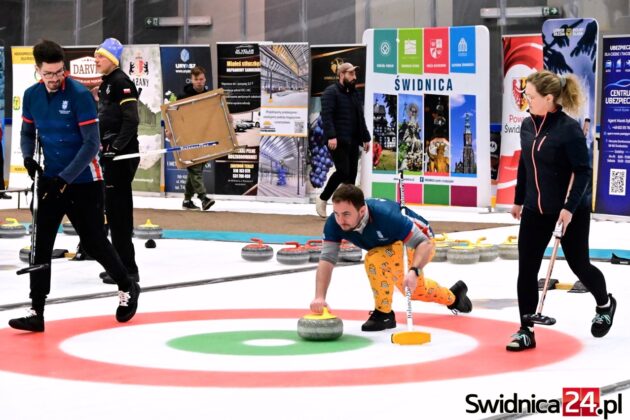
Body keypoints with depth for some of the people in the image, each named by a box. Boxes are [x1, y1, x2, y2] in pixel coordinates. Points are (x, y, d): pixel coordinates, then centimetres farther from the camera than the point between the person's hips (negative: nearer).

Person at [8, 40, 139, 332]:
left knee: (94, 242, 3)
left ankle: (127, 288, 28)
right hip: (50, 179, 5)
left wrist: (65, 178, -22)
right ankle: (36, 312, -1)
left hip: (83, 181, -5)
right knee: (41, 244, -2)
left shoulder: (79, 95, -17)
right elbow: (27, 132, 15)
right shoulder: (31, 95, -1)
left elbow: (91, 143, -17)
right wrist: (28, 156, -7)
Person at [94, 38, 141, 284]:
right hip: (110, 153, 10)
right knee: (114, 210, 13)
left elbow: (131, 120, -20)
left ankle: (127, 269, -6)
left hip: (122, 154, -10)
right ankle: (120, 265, 20)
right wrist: (102, 147, 20)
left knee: (118, 209, -9)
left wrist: (116, 146, -24)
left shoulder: (121, 82, -12)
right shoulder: (105, 83, 17)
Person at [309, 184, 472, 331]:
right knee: (413, 289, 30)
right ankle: (453, 297, 59)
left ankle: (384, 313, -14)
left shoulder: (385, 215, -44)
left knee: (376, 259, -33)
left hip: (420, 241, -7)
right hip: (394, 243, 7)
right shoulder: (334, 223, -29)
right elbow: (327, 259, -32)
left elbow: (424, 244, -42)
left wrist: (414, 271, -59)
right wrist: (320, 297, -46)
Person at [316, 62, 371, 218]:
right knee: (343, 171, -15)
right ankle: (322, 198, 2)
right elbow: (326, 115, -17)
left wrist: (365, 138, 19)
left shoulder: (354, 94, 19)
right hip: (338, 141, -8)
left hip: (352, 141, 8)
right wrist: (331, 136, -27)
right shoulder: (331, 92, -6)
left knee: (351, 174, 4)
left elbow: (360, 118, 24)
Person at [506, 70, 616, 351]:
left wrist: (569, 207, -24)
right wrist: (519, 200, 20)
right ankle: (526, 331, 5)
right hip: (535, 211, 6)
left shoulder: (569, 129, -18)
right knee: (527, 270, -1)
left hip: (570, 212, -6)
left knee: (579, 265, 9)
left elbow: (583, 171, -18)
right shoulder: (528, 126, 2)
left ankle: (605, 304, 39)